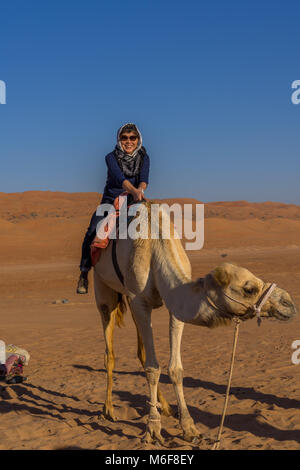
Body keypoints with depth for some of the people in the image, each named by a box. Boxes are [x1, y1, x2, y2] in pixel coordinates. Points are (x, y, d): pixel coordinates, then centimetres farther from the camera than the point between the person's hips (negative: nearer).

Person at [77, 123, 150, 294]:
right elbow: (120, 178, -28)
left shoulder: (144, 158, -1)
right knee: (93, 232, -25)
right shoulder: (111, 157, -10)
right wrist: (133, 190, -47)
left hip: (133, 203, 2)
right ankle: (84, 273, -10)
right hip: (110, 201, -2)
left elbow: (144, 179, -17)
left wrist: (140, 190, -40)